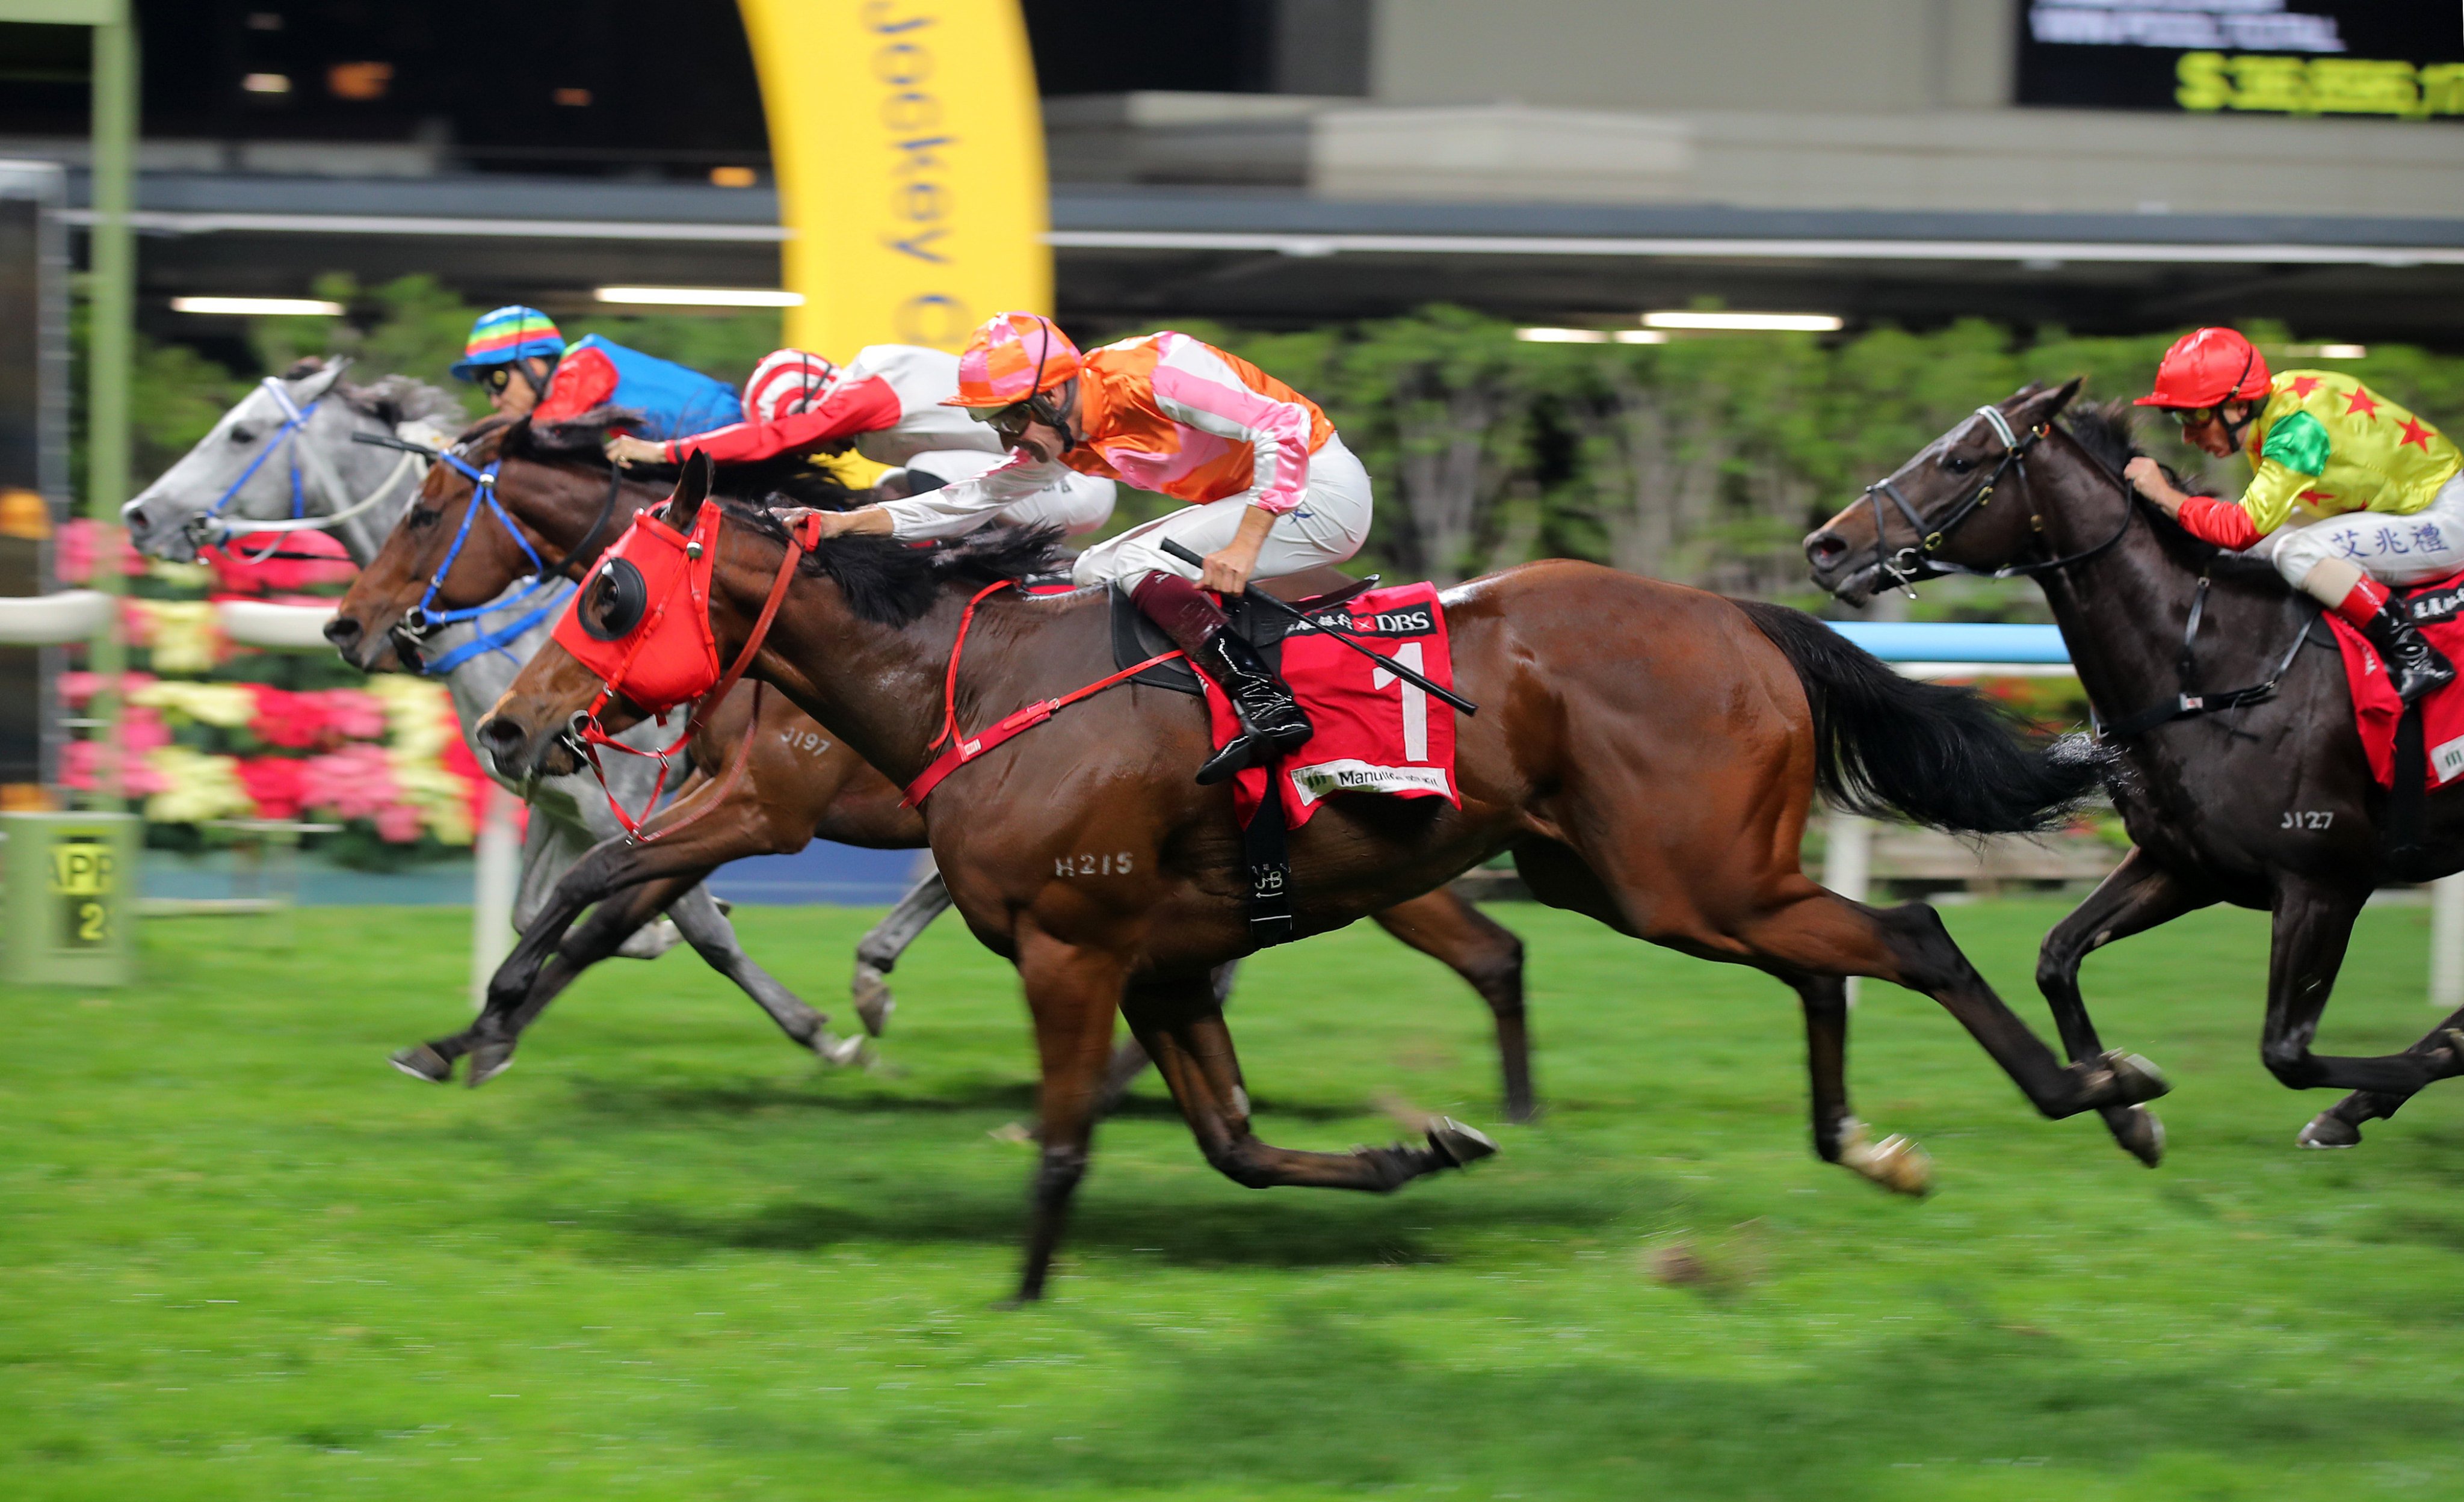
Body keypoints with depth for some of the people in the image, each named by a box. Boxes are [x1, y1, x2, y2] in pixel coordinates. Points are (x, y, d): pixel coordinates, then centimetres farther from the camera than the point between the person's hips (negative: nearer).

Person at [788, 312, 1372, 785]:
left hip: (1323, 489, -10)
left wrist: (1245, 546, -31)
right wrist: (847, 524, 3)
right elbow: (978, 497, 11)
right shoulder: (1066, 437, 4)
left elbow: (1285, 427, -26)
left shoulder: (1154, 373, -23)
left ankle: (1267, 703, -34)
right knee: (1095, 573, 10)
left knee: (1130, 564, -20)